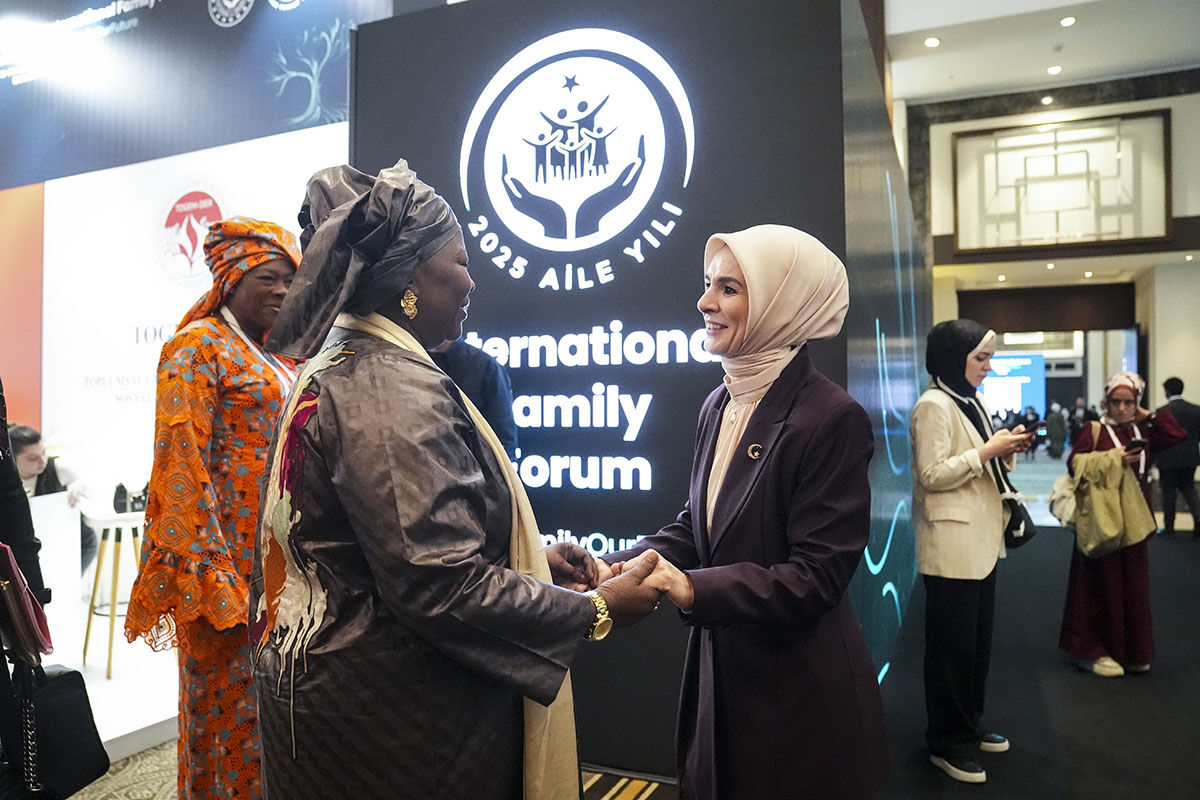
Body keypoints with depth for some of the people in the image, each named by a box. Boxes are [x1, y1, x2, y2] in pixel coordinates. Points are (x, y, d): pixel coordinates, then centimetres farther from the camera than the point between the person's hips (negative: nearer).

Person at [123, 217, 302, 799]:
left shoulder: (279, 361, 15)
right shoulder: (198, 346, -8)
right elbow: (182, 465, -16)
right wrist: (212, 578, -20)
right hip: (225, 561, -7)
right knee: (229, 708, 5)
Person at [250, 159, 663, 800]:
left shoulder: (332, 371, 8)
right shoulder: (394, 390, -25)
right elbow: (441, 586, -29)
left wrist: (536, 557, 8)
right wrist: (595, 612, -18)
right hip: (393, 720, -10)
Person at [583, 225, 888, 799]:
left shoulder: (832, 417, -20)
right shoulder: (719, 406, 3)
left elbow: (818, 574, -21)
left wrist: (694, 589, -29)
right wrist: (620, 566, -8)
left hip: (799, 692, -7)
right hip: (719, 672, 7)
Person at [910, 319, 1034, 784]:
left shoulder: (970, 403, 13)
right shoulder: (934, 406, -15)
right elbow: (932, 475, -20)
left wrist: (1005, 452, 3)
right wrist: (987, 449, -19)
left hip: (981, 540, 9)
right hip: (952, 545, -9)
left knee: (979, 640, 17)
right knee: (952, 645, 2)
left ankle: (970, 726, 32)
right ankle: (948, 743, 15)